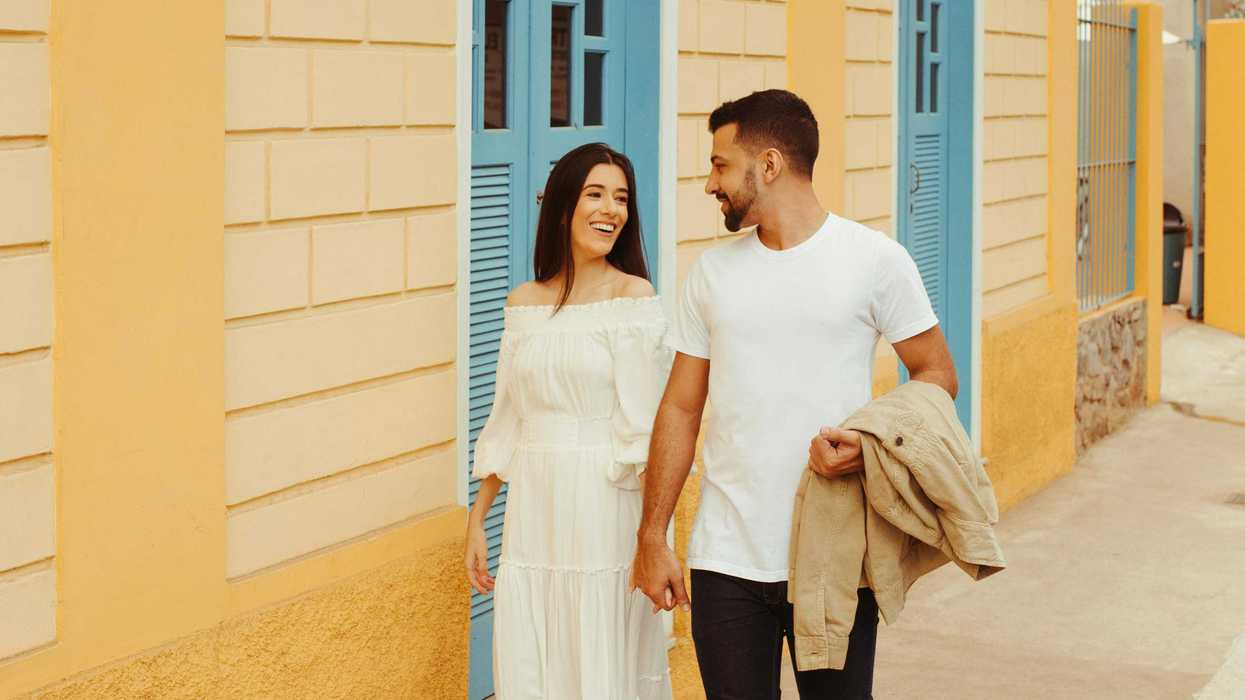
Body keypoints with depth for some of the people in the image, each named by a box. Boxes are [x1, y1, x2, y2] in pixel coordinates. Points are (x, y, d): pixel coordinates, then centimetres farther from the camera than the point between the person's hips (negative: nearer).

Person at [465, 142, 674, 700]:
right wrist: (477, 521, 13)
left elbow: (643, 425, -10)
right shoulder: (524, 303, 8)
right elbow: (505, 425, 13)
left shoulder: (633, 296, -5)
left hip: (604, 506, -4)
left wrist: (653, 533, -16)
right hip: (533, 507, 4)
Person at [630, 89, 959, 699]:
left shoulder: (875, 260, -2)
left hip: (835, 559, -3)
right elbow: (681, 409, 11)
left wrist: (870, 442, -18)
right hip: (725, 560, 3)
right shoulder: (711, 273, 9)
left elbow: (936, 373, 2)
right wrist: (652, 537, 6)